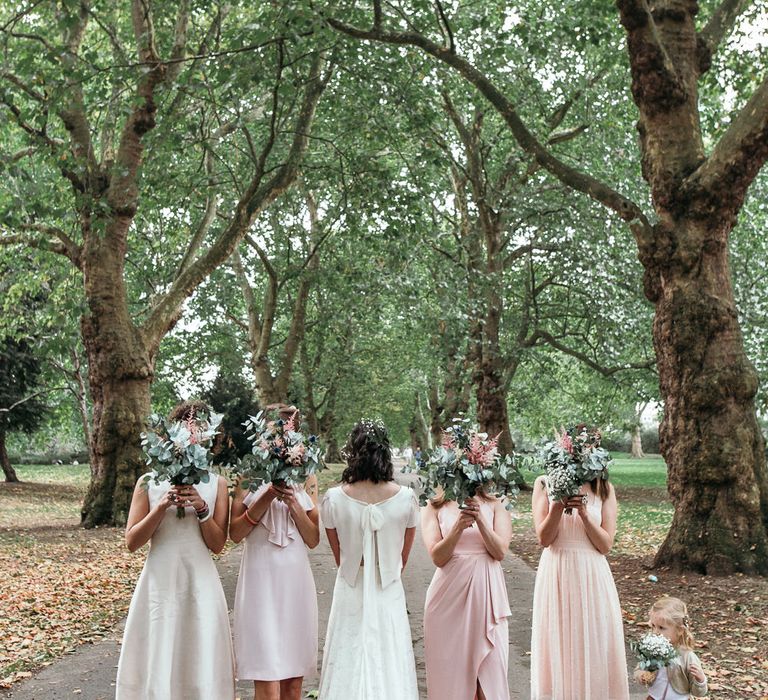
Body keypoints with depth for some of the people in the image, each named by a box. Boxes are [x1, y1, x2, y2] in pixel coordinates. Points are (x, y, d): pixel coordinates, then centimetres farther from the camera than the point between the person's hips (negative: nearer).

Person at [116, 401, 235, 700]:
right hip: (159, 583, 0)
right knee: (156, 662, 6)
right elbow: (131, 541, -2)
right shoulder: (149, 482, 1)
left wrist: (201, 508, -15)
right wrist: (161, 507, -15)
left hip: (200, 583, 0)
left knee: (201, 660, 4)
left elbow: (218, 544, 0)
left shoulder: (216, 484, 2)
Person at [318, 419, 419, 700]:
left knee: (349, 668, 12)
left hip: (351, 594, 0)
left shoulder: (333, 499, -13)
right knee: (389, 666, 13)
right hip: (389, 595, 0)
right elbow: (403, 558, 2)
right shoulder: (406, 498, -11)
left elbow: (339, 557, 1)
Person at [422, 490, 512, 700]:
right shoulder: (434, 508, 1)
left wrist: (480, 519, -17)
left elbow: (500, 551, -5)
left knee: (490, 665, 2)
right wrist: (458, 527, -22)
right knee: (450, 666, 4)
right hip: (450, 592, -1)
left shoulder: (495, 505, 4)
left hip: (487, 590, 1)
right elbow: (438, 557, -8)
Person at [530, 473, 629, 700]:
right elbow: (544, 538, -6)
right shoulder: (544, 484, -1)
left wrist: (584, 513, -18)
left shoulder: (604, 489, 1)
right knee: (557, 649, 4)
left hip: (592, 577, 1)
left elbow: (606, 544, -4)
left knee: (594, 646, 5)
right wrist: (559, 505, -21)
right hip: (556, 575, -1)